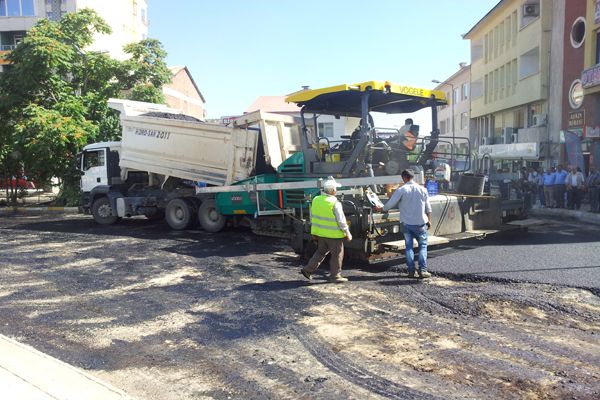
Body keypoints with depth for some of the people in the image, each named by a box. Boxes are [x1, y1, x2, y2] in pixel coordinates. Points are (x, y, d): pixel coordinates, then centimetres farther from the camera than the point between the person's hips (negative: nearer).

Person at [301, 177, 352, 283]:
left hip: (320, 233, 7)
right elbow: (341, 221, -15)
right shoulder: (335, 203, -20)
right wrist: (347, 234, -3)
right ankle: (335, 276, 15)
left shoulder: (316, 200, 1)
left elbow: (313, 218, 9)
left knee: (320, 252, 21)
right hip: (334, 234, -7)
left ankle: (308, 270, 20)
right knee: (337, 255, 8)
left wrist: (314, 232, 17)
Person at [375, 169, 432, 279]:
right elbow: (428, 208, 8)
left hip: (407, 223, -1)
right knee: (423, 246, 9)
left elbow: (390, 204, -5)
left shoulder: (401, 190, -8)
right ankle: (422, 270, 1)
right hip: (420, 223, 1)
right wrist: (429, 220, 18)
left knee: (409, 247, 9)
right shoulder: (422, 189, 2)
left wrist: (381, 209, 12)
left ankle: (411, 271, 8)